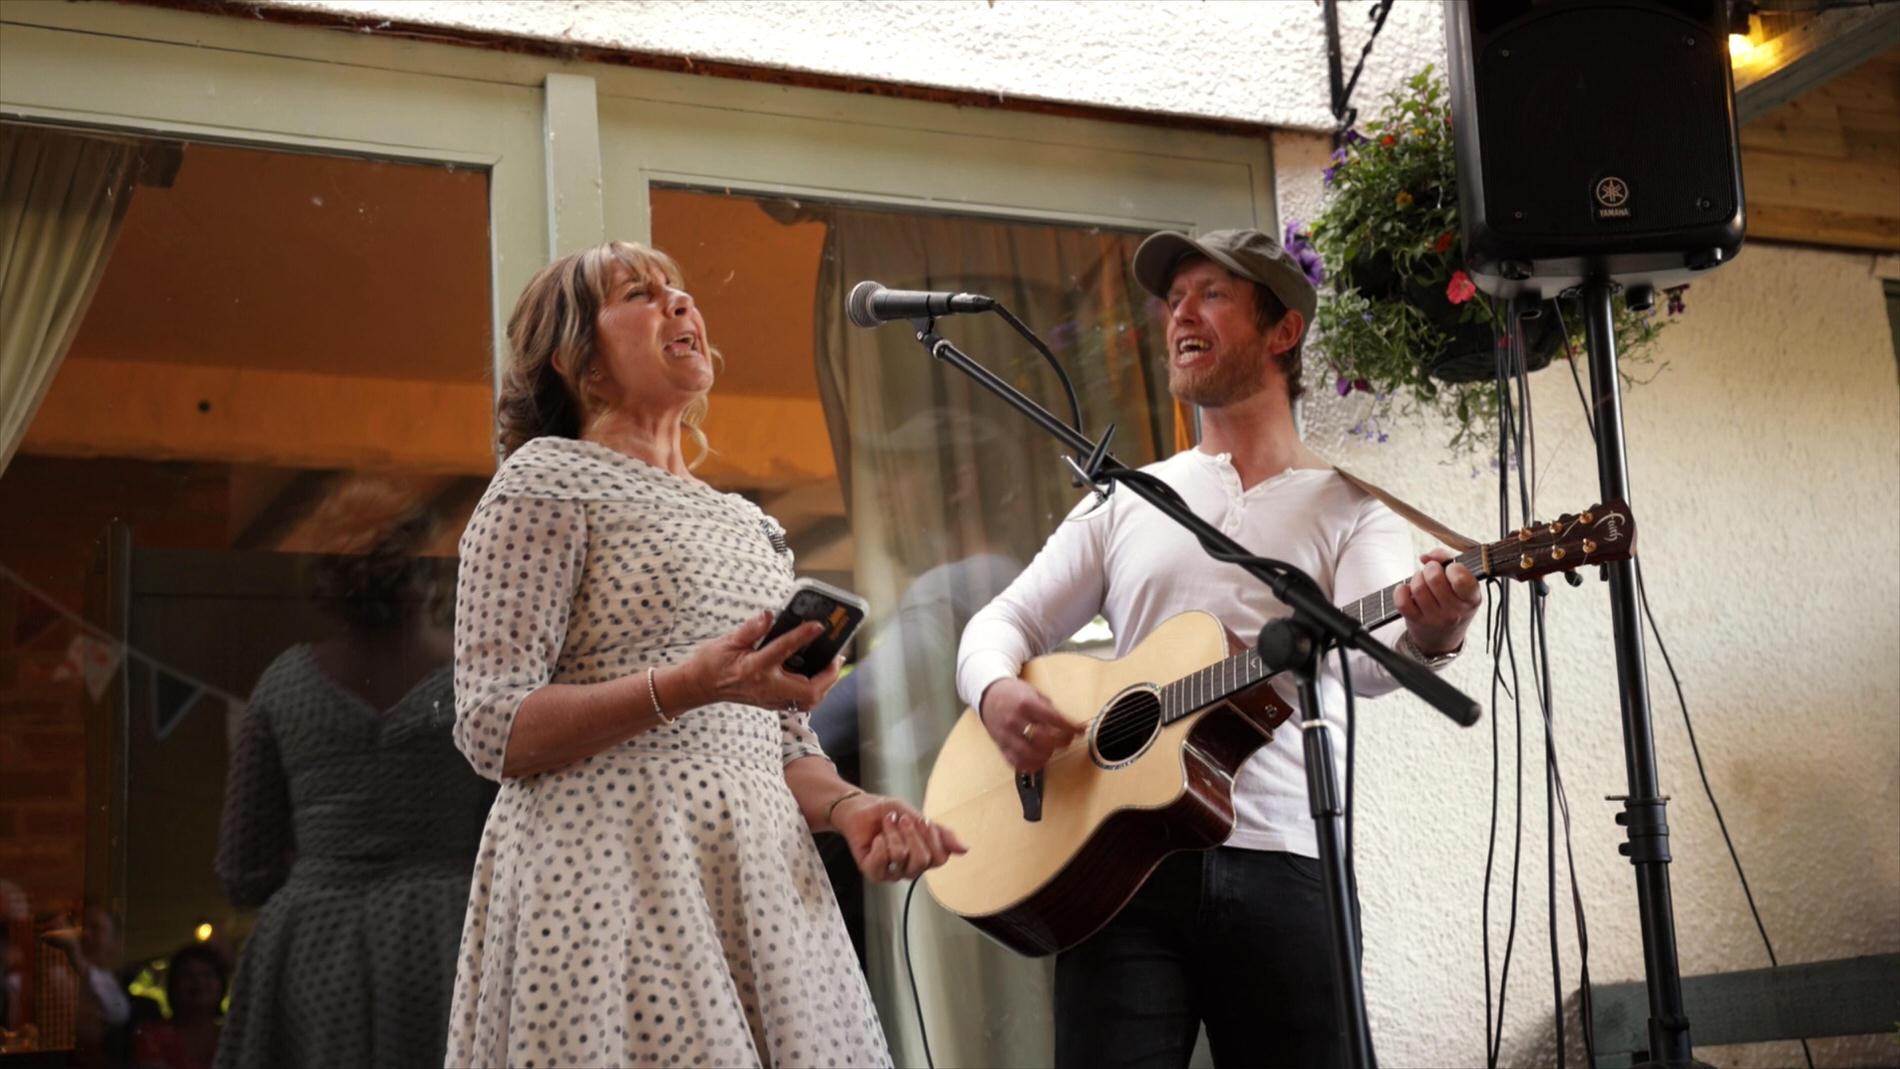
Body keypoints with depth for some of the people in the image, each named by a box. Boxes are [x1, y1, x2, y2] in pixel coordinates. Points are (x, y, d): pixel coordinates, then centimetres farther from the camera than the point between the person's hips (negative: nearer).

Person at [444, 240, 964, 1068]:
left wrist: (848, 807, -2)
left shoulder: (749, 526, 20)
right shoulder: (548, 479, 0)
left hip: (763, 884, 6)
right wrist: (688, 686, -22)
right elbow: (491, 730, -9)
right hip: (615, 874, -6)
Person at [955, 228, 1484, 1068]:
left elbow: (1365, 654, -13)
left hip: (1282, 868, -1)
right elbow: (1004, 621, 14)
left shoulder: (1345, 507, 6)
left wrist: (1425, 636, -36)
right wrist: (997, 691, -9)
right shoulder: (1126, 503, 15)